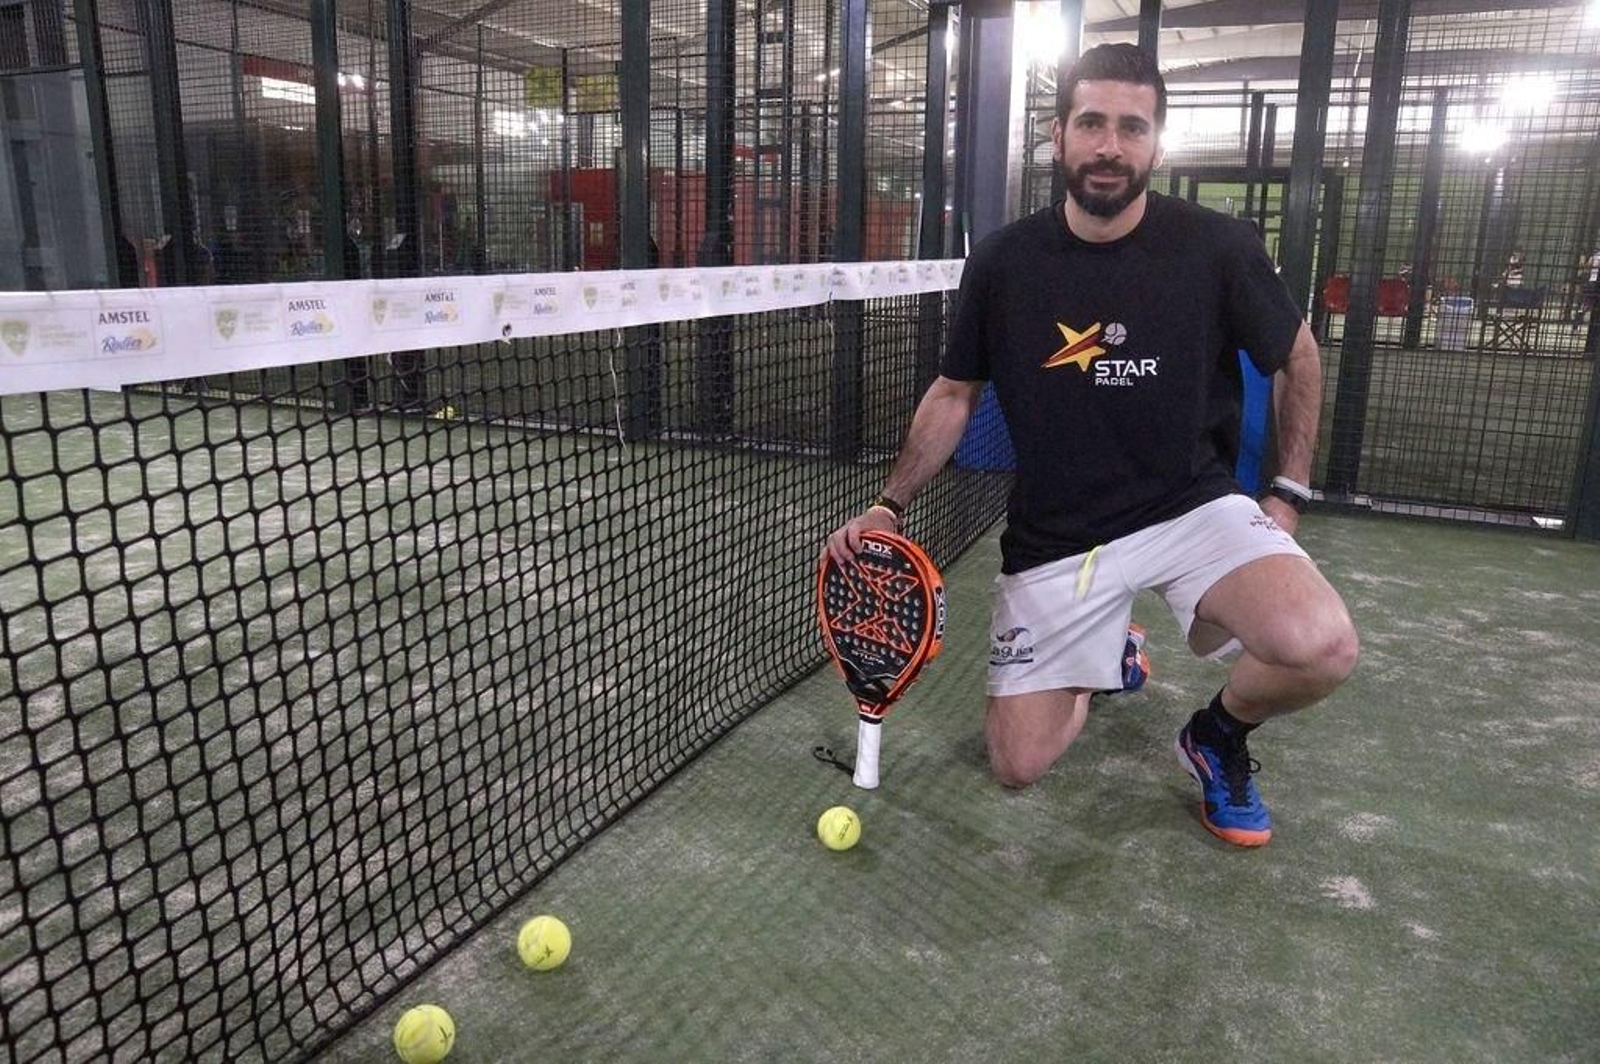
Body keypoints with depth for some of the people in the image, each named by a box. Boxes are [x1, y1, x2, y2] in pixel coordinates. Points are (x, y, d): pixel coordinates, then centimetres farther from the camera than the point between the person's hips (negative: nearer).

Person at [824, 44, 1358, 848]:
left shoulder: (1217, 249, -10)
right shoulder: (1002, 263, -7)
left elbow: (1298, 359, 7)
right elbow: (954, 393, 5)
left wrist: (1289, 494, 2)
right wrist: (890, 506, -3)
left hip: (1192, 507, -1)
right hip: (1054, 536, 1)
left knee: (1321, 648, -31)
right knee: (1016, 766, 1)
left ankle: (1219, 734, 7)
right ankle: (1099, 655, 35)